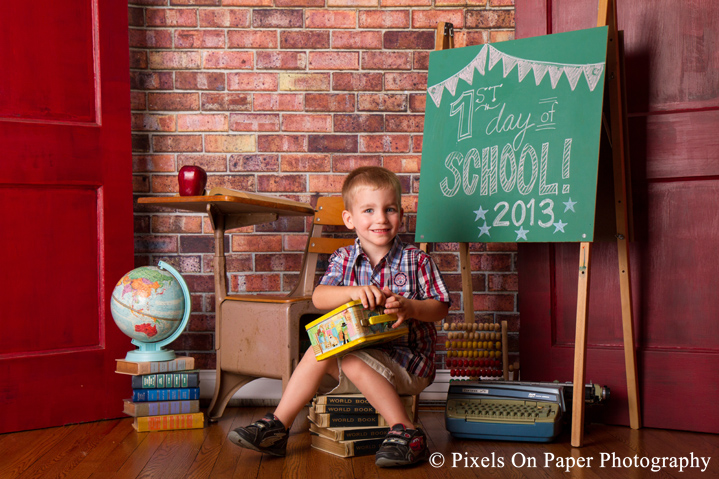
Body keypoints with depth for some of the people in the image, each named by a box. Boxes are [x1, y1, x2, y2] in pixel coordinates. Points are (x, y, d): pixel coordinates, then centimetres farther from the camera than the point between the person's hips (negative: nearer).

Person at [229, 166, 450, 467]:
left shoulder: (416, 260, 0)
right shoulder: (344, 259, 5)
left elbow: (440, 308, -2)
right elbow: (318, 298, -11)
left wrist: (409, 307, -23)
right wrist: (354, 291, -30)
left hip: (407, 356, -4)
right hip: (357, 349, 4)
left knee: (352, 362, -29)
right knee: (318, 352, -18)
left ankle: (407, 434, -27)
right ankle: (277, 426, -11)